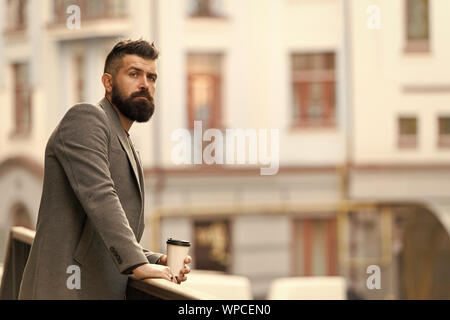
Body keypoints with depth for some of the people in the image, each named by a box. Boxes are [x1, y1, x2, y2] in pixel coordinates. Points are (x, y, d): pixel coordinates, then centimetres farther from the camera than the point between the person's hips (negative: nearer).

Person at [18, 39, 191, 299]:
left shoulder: (129, 152, 24)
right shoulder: (84, 118, -4)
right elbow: (98, 197, -19)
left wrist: (156, 261, 7)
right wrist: (137, 262, -24)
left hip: (106, 292, 9)